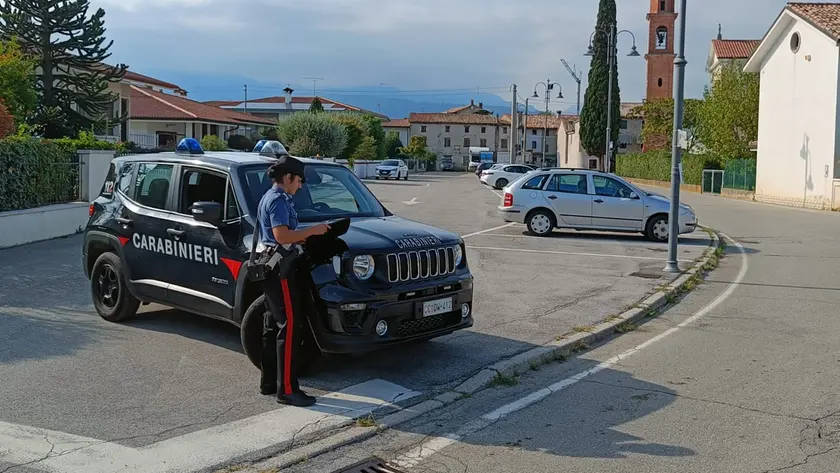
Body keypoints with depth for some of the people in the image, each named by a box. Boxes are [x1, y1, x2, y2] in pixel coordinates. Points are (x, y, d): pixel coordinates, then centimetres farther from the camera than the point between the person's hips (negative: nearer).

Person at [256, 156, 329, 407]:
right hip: (278, 267, -11)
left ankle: (269, 382, 22)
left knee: (273, 325, 15)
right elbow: (281, 236, -24)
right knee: (290, 326, -11)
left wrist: (304, 236, 14)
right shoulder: (278, 200, -13)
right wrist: (311, 231, -16)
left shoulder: (269, 197, 19)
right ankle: (287, 389, -10)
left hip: (269, 266, 11)